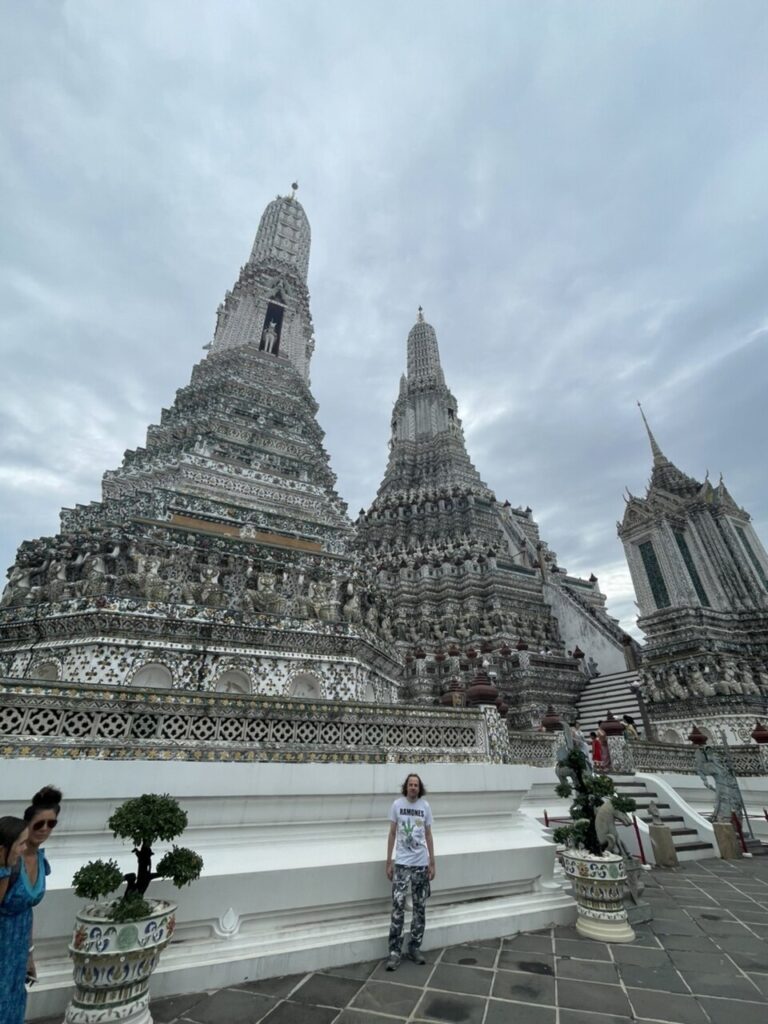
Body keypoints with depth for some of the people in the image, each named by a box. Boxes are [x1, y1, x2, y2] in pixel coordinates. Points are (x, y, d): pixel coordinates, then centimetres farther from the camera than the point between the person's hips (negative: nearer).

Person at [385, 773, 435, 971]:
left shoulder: (425, 806, -2)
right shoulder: (397, 804, -8)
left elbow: (428, 835, 6)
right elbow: (392, 834, 0)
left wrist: (432, 863, 5)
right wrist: (389, 862, -1)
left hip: (421, 864, 2)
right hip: (401, 863, -2)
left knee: (420, 907, 11)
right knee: (398, 907, -4)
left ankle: (414, 948, 27)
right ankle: (394, 951, 9)